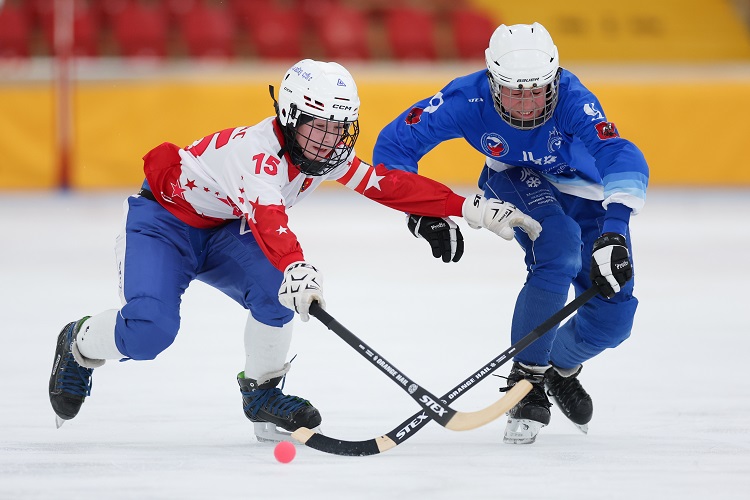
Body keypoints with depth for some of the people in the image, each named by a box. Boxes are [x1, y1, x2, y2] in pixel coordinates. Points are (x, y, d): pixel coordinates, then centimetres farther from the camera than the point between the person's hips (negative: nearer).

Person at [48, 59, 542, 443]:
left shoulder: (330, 155, -11)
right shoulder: (260, 150, -36)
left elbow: (390, 185, -9)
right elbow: (267, 216, -53)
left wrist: (469, 207, -16)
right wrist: (296, 266, -72)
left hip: (223, 231, 7)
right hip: (164, 220, -7)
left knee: (275, 288, -23)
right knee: (149, 330, -26)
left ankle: (262, 393, -1)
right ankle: (78, 345, 8)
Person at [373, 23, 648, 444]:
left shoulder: (571, 98, -38)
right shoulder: (470, 98, -32)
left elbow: (620, 157, -52)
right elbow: (394, 144, -24)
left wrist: (614, 230, -67)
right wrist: (424, 210, -34)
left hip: (586, 190, 1)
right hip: (516, 178, -1)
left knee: (614, 317, -5)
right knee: (558, 252, -33)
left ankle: (560, 366, 30)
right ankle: (526, 382, -21)